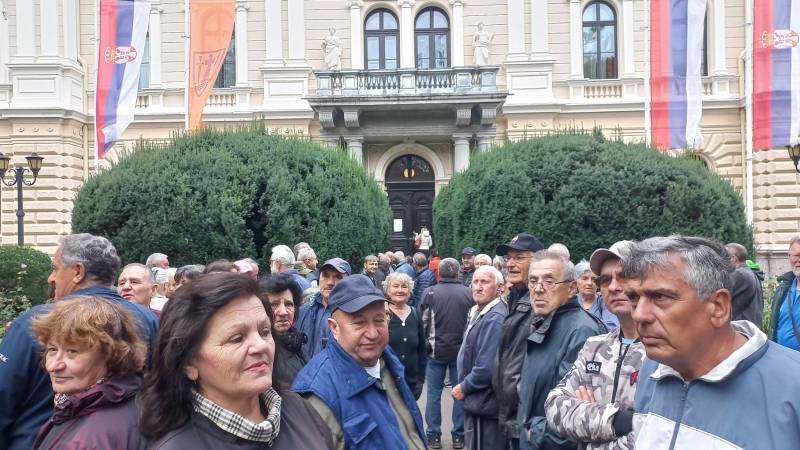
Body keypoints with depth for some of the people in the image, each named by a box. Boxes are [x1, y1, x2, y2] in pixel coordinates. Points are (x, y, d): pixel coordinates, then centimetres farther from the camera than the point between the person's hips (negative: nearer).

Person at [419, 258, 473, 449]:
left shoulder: (430, 292, -8)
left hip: (436, 350, 0)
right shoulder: (469, 293, -6)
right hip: (462, 350, 1)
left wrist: (425, 344, 14)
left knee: (434, 393, 8)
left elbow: (422, 322, -2)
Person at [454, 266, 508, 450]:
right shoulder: (478, 312, 10)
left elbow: (486, 368, -28)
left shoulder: (494, 319, -23)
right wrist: (464, 386, 10)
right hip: (477, 400, 10)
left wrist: (464, 388, -14)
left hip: (484, 403, -10)